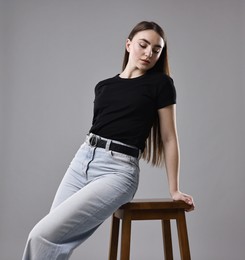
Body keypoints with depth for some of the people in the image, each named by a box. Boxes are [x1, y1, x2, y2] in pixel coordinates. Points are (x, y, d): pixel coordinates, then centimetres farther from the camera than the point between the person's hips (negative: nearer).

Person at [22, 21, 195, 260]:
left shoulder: (161, 84, 3)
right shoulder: (103, 86, 17)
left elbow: (169, 138, 3)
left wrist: (174, 190, 4)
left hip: (118, 170, -6)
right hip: (82, 161, 6)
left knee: (43, 236, -17)